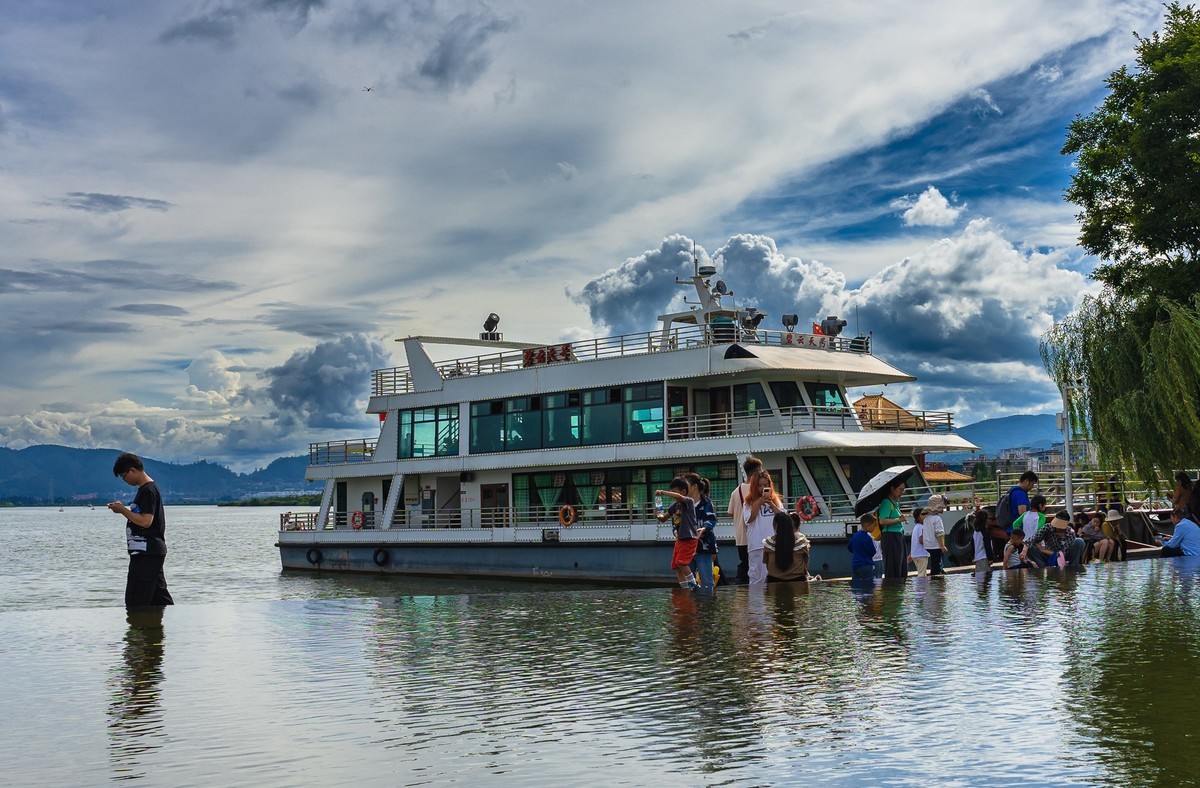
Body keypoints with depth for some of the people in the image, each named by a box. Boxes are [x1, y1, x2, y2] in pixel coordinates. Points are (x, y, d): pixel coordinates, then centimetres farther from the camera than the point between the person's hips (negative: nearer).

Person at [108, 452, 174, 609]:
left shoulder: (147, 490, -13)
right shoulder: (147, 488, 18)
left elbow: (145, 521, -21)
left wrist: (123, 510, -13)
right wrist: (123, 509, 10)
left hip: (145, 553, -10)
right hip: (153, 552, 10)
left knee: (135, 601, -9)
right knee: (159, 597, 10)